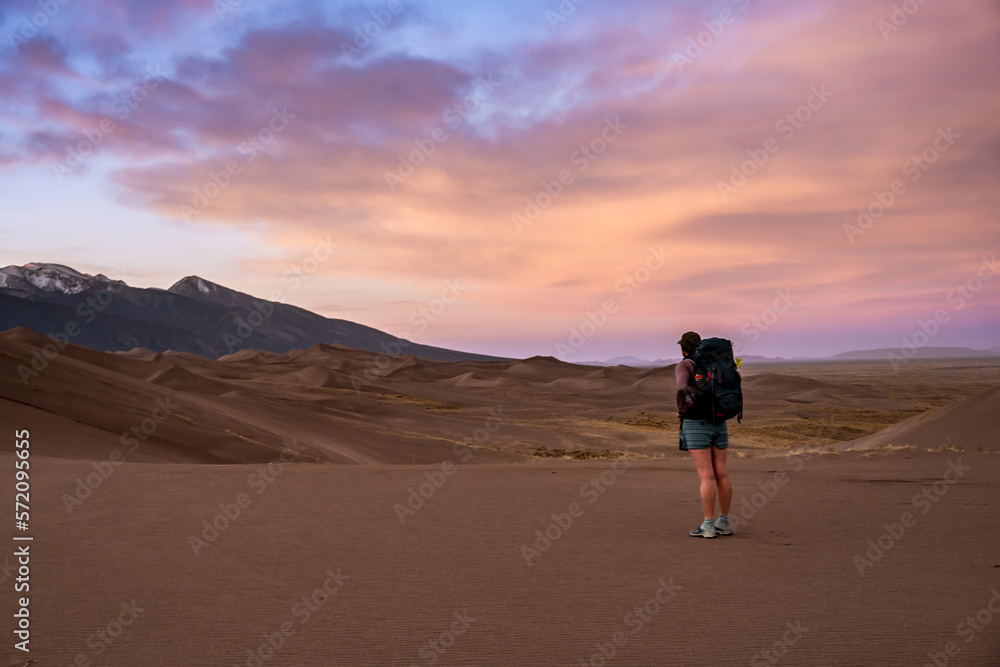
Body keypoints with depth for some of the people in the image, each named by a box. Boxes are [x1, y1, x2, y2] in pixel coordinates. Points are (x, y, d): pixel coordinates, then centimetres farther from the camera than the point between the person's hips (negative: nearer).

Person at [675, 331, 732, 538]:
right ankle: (724, 523, 15)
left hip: (696, 425, -6)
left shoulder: (683, 366, -7)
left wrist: (681, 410, -10)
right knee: (721, 473, 10)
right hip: (718, 423, 6)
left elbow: (682, 388, -26)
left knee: (706, 476, -6)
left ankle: (708, 526, -4)